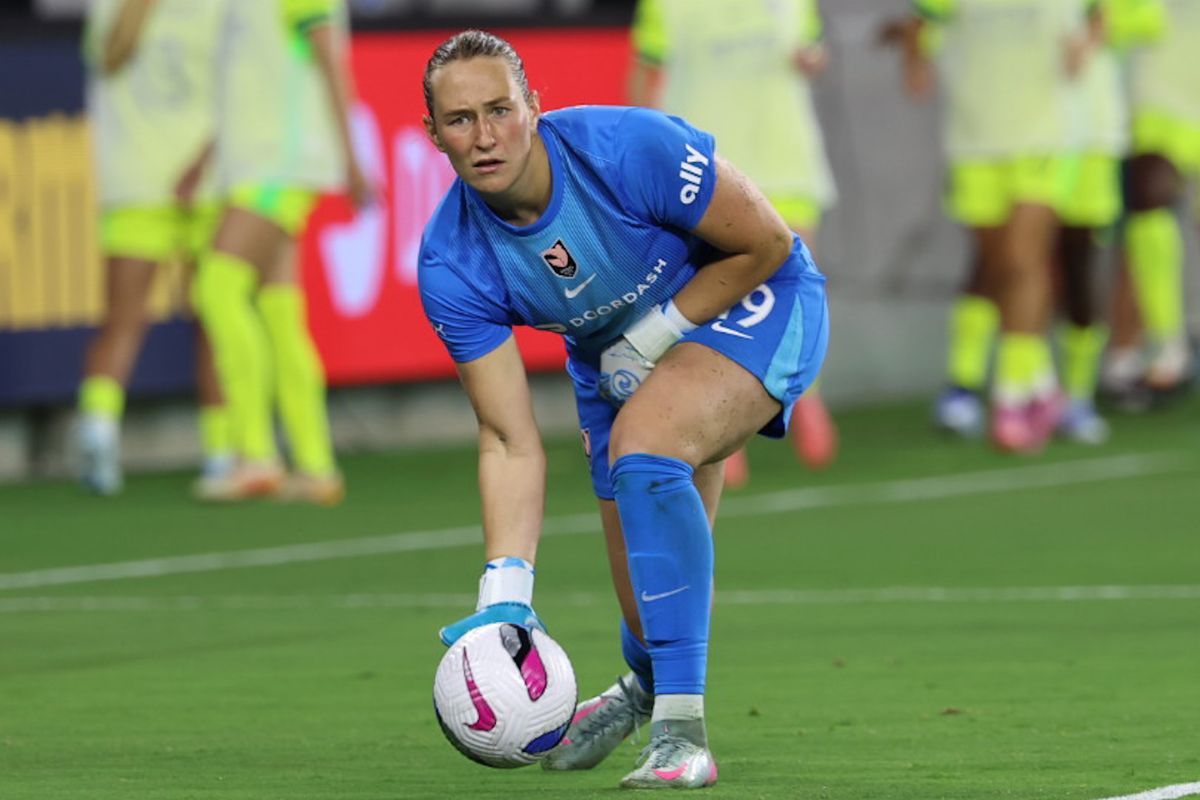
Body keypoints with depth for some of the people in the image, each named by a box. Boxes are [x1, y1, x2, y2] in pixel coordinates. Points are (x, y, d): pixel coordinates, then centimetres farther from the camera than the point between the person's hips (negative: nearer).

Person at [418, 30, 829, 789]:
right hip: (616, 354, 5)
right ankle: (647, 686, 47)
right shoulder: (451, 264, -21)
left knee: (643, 442, -34)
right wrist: (505, 595, -29)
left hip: (751, 301, -5)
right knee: (656, 574, 6)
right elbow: (510, 442, -19)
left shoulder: (629, 148, -33)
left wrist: (656, 334, -20)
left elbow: (766, 243, -18)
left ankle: (681, 731, -30)